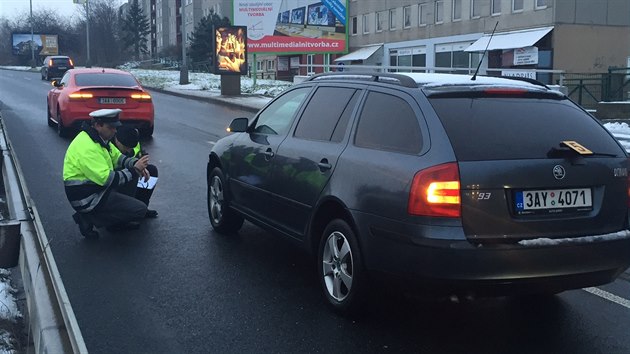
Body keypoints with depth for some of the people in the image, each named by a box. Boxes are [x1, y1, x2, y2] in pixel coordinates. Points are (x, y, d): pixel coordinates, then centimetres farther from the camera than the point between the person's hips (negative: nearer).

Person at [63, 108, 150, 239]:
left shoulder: (99, 139, 5)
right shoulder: (88, 148, -26)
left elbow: (118, 158, 13)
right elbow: (107, 179, -30)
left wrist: (136, 164, -7)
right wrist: (134, 170, -23)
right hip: (88, 199, -10)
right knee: (140, 210, -11)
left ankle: (118, 222, 17)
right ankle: (89, 219, -3)